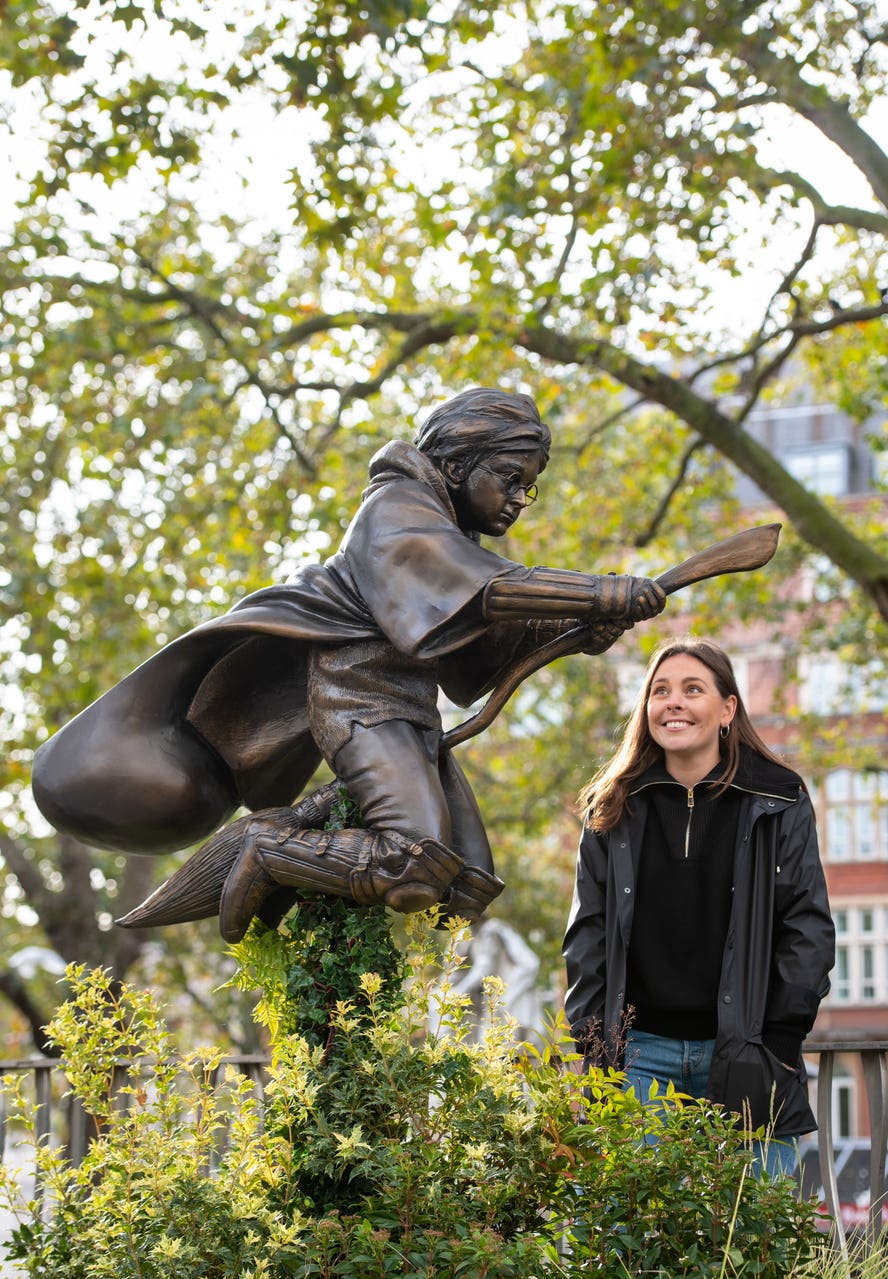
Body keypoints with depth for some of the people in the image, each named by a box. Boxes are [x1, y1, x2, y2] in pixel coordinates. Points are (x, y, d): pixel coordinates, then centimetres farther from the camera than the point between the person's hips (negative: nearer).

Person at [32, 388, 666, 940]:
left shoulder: (452, 532, 23)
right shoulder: (399, 510, -5)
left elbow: (479, 660, 20)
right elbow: (483, 592, -22)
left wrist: (568, 625, 5)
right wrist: (602, 595, -25)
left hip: (410, 713, 10)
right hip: (358, 696, -10)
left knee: (467, 891, 1)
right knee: (418, 867, -30)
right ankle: (264, 852, -10)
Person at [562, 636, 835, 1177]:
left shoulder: (777, 802, 4)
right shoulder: (614, 810, 11)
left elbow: (807, 926, 2)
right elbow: (588, 936, 11)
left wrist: (781, 1044, -5)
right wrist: (591, 1047, 2)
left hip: (745, 1054, -1)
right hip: (641, 1054, 2)